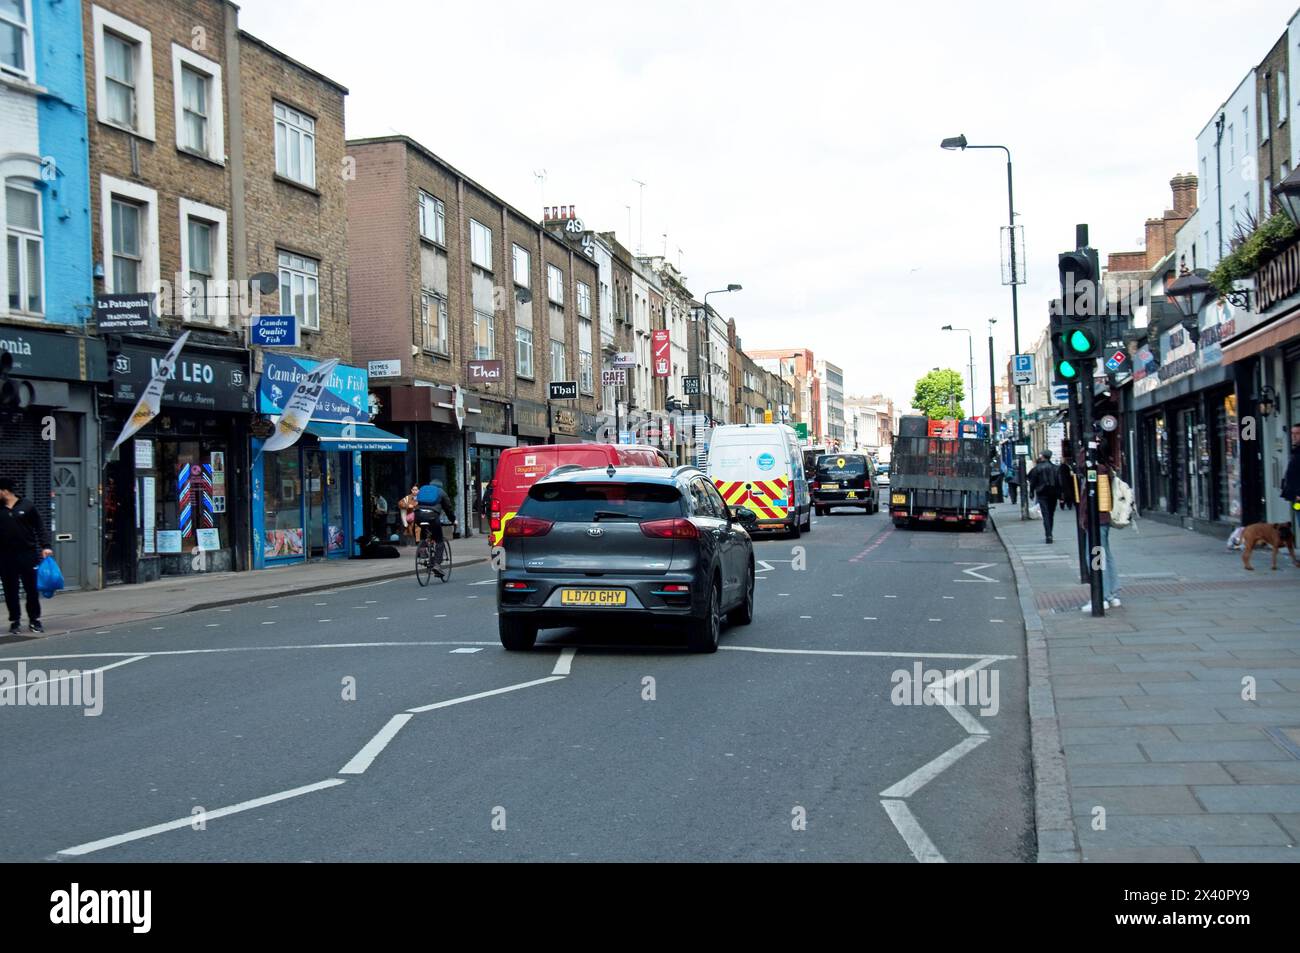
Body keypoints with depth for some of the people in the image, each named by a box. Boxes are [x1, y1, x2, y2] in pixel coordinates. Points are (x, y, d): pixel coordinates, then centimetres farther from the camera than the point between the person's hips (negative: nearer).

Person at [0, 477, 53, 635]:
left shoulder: (27, 506, 1)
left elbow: (39, 528, 4)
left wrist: (45, 546, -6)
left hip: (27, 554, -2)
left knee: (32, 588, 2)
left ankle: (34, 620, 13)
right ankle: (15, 621, 14)